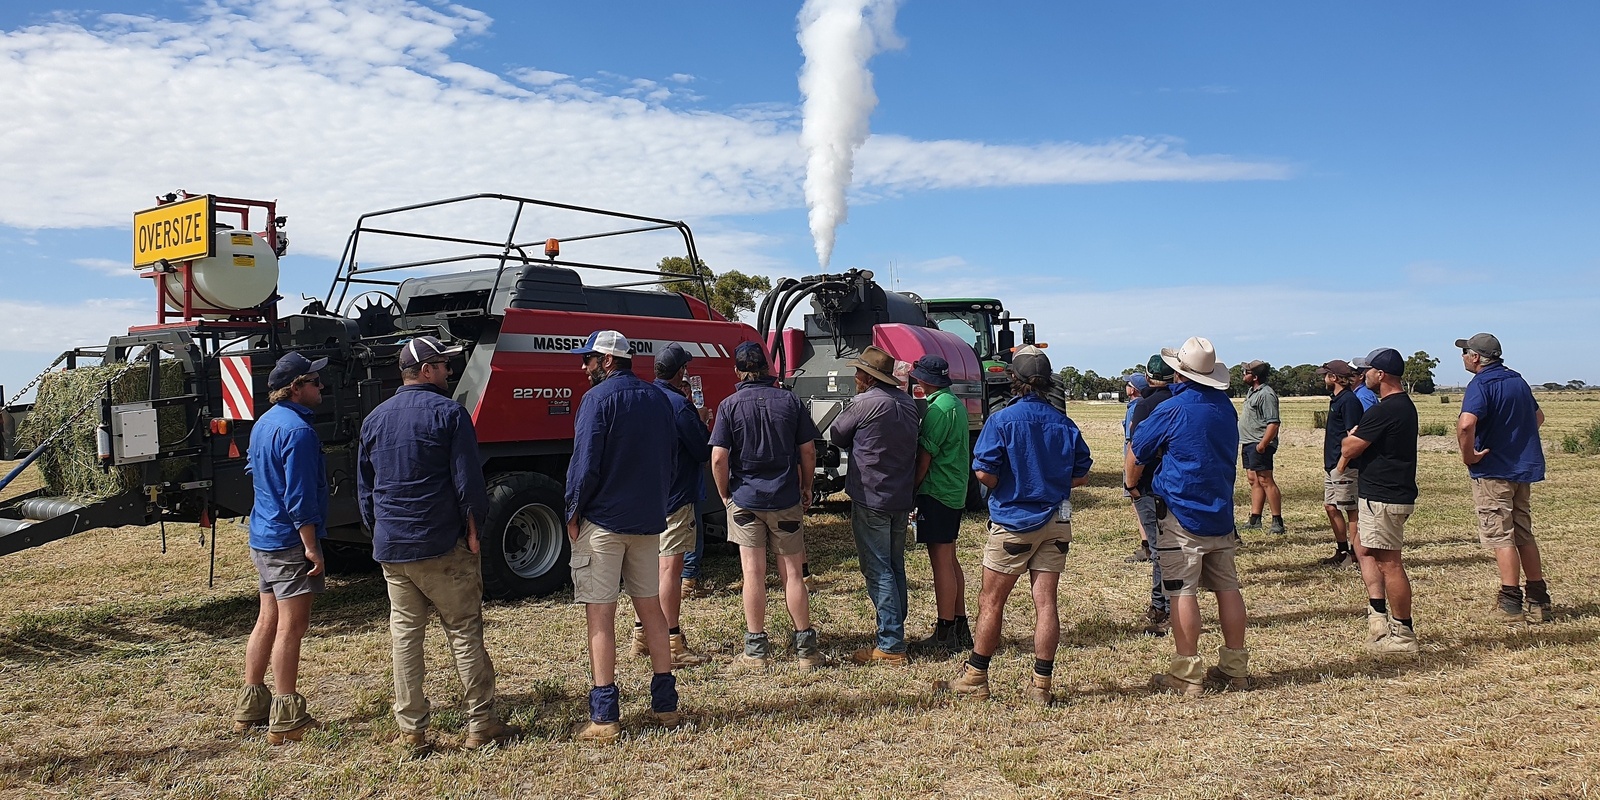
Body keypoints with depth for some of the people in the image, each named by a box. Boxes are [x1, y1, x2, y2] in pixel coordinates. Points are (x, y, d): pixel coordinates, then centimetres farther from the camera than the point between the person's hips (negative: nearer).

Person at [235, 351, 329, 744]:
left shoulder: (263, 423, 13)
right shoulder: (297, 430, -18)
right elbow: (299, 498, -21)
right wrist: (312, 548, -18)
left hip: (263, 538, 10)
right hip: (290, 542, -10)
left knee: (267, 621, 16)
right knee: (291, 627, -4)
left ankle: (250, 707, 25)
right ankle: (287, 720, 1)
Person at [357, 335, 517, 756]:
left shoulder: (374, 419, 12)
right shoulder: (448, 413, -7)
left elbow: (364, 488, 16)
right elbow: (468, 482, -11)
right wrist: (473, 531, -2)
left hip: (391, 549, 5)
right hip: (443, 547, -5)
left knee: (405, 635, 9)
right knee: (464, 632, 3)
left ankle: (411, 731, 12)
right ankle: (480, 725, 7)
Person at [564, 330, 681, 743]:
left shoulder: (598, 398, -11)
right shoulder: (658, 399, 9)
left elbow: (585, 463, -16)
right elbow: (670, 455, 13)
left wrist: (573, 512, -5)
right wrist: (655, 503, 16)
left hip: (604, 520, -6)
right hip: (648, 519, 6)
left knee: (600, 616, -1)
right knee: (650, 608, 14)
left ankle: (604, 717, 1)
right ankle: (665, 705, 19)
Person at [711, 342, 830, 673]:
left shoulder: (730, 406, -4)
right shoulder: (790, 401, 0)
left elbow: (718, 458, -9)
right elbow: (808, 452, 1)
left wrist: (725, 495, 5)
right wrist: (806, 489, 13)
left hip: (745, 499, -1)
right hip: (786, 499, 1)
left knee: (753, 574, 4)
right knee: (792, 574, 7)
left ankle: (756, 651, 9)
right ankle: (806, 649, 11)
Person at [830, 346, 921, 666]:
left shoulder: (864, 403, -14)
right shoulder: (907, 403, 8)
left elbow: (836, 436, -2)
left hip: (870, 498, -7)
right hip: (902, 497, 7)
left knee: (877, 569, -4)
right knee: (895, 566, 16)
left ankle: (890, 646, -5)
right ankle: (895, 631, 24)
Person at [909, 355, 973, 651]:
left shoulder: (939, 407, -17)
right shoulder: (955, 402, 14)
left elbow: (925, 455, -18)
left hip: (937, 491, -10)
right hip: (954, 491, 10)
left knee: (941, 562, -5)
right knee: (950, 560, 16)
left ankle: (944, 634, 1)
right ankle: (960, 627, 23)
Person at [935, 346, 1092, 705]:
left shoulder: (1002, 420, -12)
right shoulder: (1064, 423, 2)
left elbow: (984, 473, -15)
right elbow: (1081, 475, 7)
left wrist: (1005, 486, 5)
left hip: (1013, 522, -4)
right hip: (1056, 522, 4)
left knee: (991, 601, 6)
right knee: (1046, 602, 5)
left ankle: (975, 677, 15)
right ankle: (1041, 684, 9)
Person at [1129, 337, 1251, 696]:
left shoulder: (1172, 410, -12)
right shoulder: (1226, 407, 6)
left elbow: (1138, 454, -1)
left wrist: (1133, 484, 18)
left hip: (1182, 514, -6)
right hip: (1221, 512, 7)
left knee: (1183, 592, -3)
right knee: (1227, 587, 11)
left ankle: (1187, 674, -1)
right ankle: (1235, 668, 18)